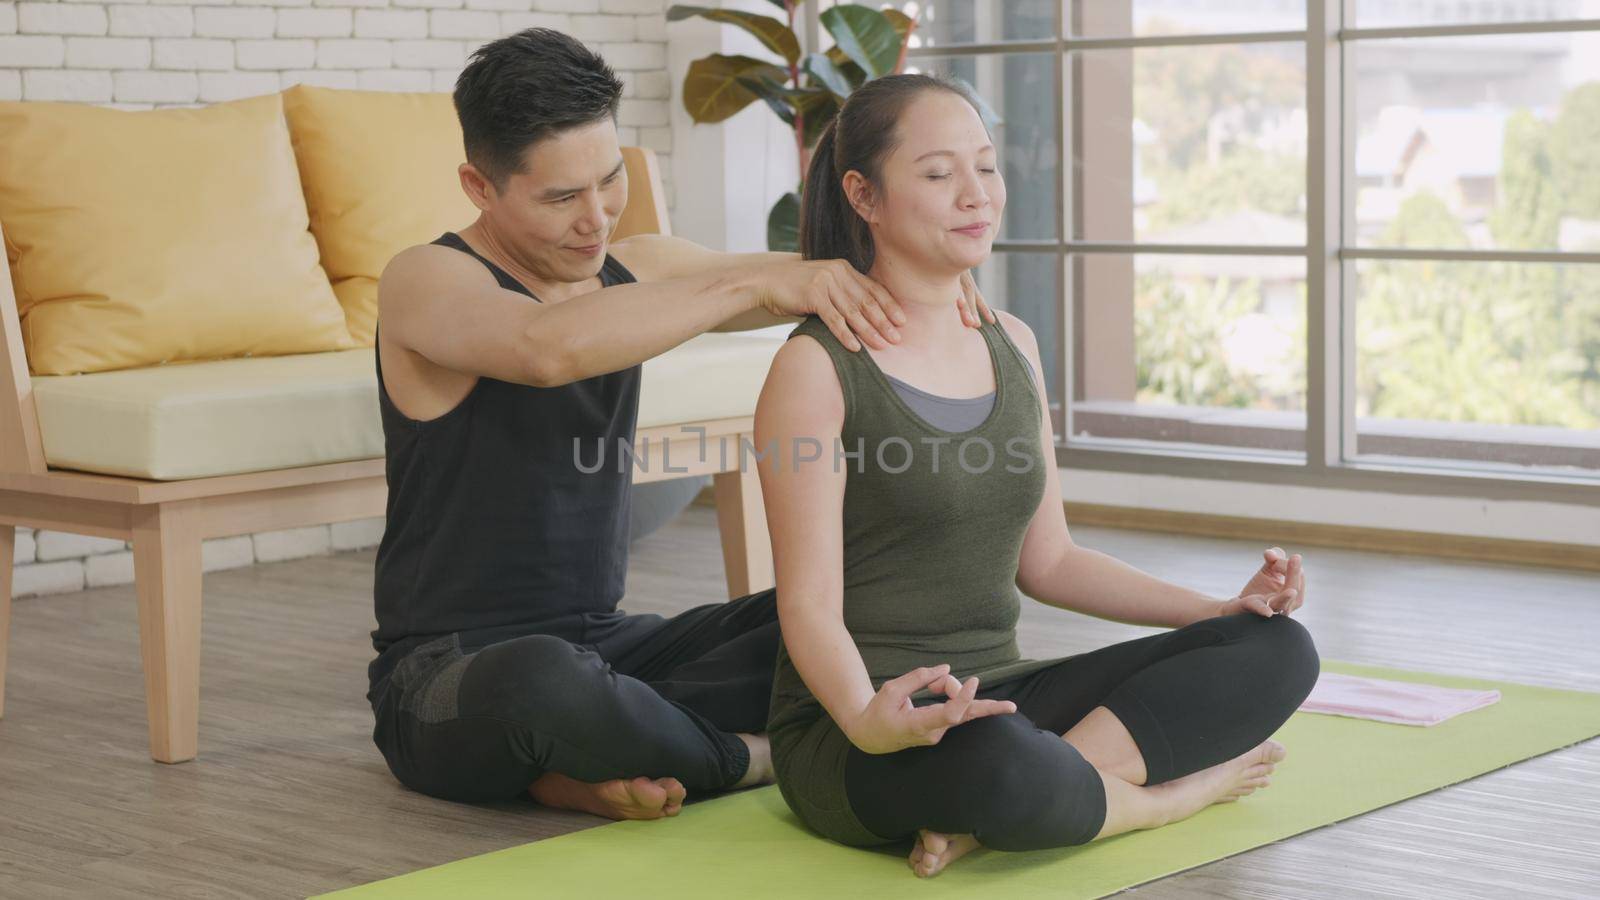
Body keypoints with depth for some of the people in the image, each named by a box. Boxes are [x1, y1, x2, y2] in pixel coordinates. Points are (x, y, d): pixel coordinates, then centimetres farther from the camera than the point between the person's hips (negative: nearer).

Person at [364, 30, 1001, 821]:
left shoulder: (638, 267, 8)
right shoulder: (427, 280, -13)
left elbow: (830, 281, 10)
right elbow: (547, 348, -37)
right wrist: (756, 282, -36)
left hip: (603, 646, 7)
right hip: (449, 670, -7)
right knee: (546, 681, -41)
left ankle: (591, 759, -15)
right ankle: (748, 756, -11)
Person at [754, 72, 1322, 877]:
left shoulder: (1011, 344, 13)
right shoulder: (817, 368, -9)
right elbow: (810, 604, -14)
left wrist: (1230, 610, 7)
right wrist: (866, 717, -35)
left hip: (999, 703, 8)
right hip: (847, 736, -7)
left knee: (1277, 652, -9)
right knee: (992, 760, -42)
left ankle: (979, 817, -20)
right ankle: (1171, 792, -10)